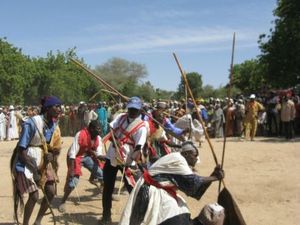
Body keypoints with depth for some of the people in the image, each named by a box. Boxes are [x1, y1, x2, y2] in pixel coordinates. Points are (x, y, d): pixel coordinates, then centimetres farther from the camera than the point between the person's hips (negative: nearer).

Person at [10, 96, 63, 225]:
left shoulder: (54, 124, -5)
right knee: (34, 196, -11)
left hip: (43, 162, 7)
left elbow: (55, 147, 8)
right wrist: (34, 169, -21)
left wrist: (51, 155, -14)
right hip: (27, 163, -7)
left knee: (51, 192, 2)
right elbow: (21, 150, -22)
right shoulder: (31, 123, -25)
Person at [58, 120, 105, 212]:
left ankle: (92, 179, 37)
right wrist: (71, 169, -30)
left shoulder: (98, 138, -10)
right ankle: (63, 202, 1)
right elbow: (72, 153, -28)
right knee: (73, 181, -17)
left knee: (101, 174, -1)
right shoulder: (80, 135, -29)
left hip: (88, 156, 6)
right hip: (76, 157, -6)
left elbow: (98, 154, -8)